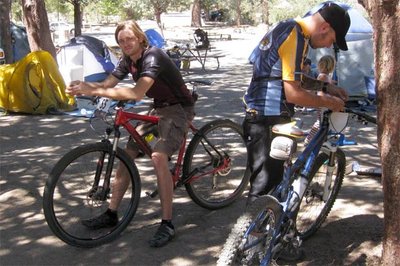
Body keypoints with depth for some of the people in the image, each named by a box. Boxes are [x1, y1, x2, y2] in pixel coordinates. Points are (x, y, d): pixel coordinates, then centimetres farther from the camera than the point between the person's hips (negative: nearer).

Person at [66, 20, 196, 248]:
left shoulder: (152, 56, -26)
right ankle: (112, 214, 15)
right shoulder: (128, 60, 2)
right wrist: (83, 87, -25)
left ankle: (167, 224, -18)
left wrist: (95, 91, -42)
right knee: (127, 154, 4)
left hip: (179, 109, -9)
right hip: (159, 108, 9)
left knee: (158, 157, -27)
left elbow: (137, 93, -40)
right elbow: (107, 84, -4)